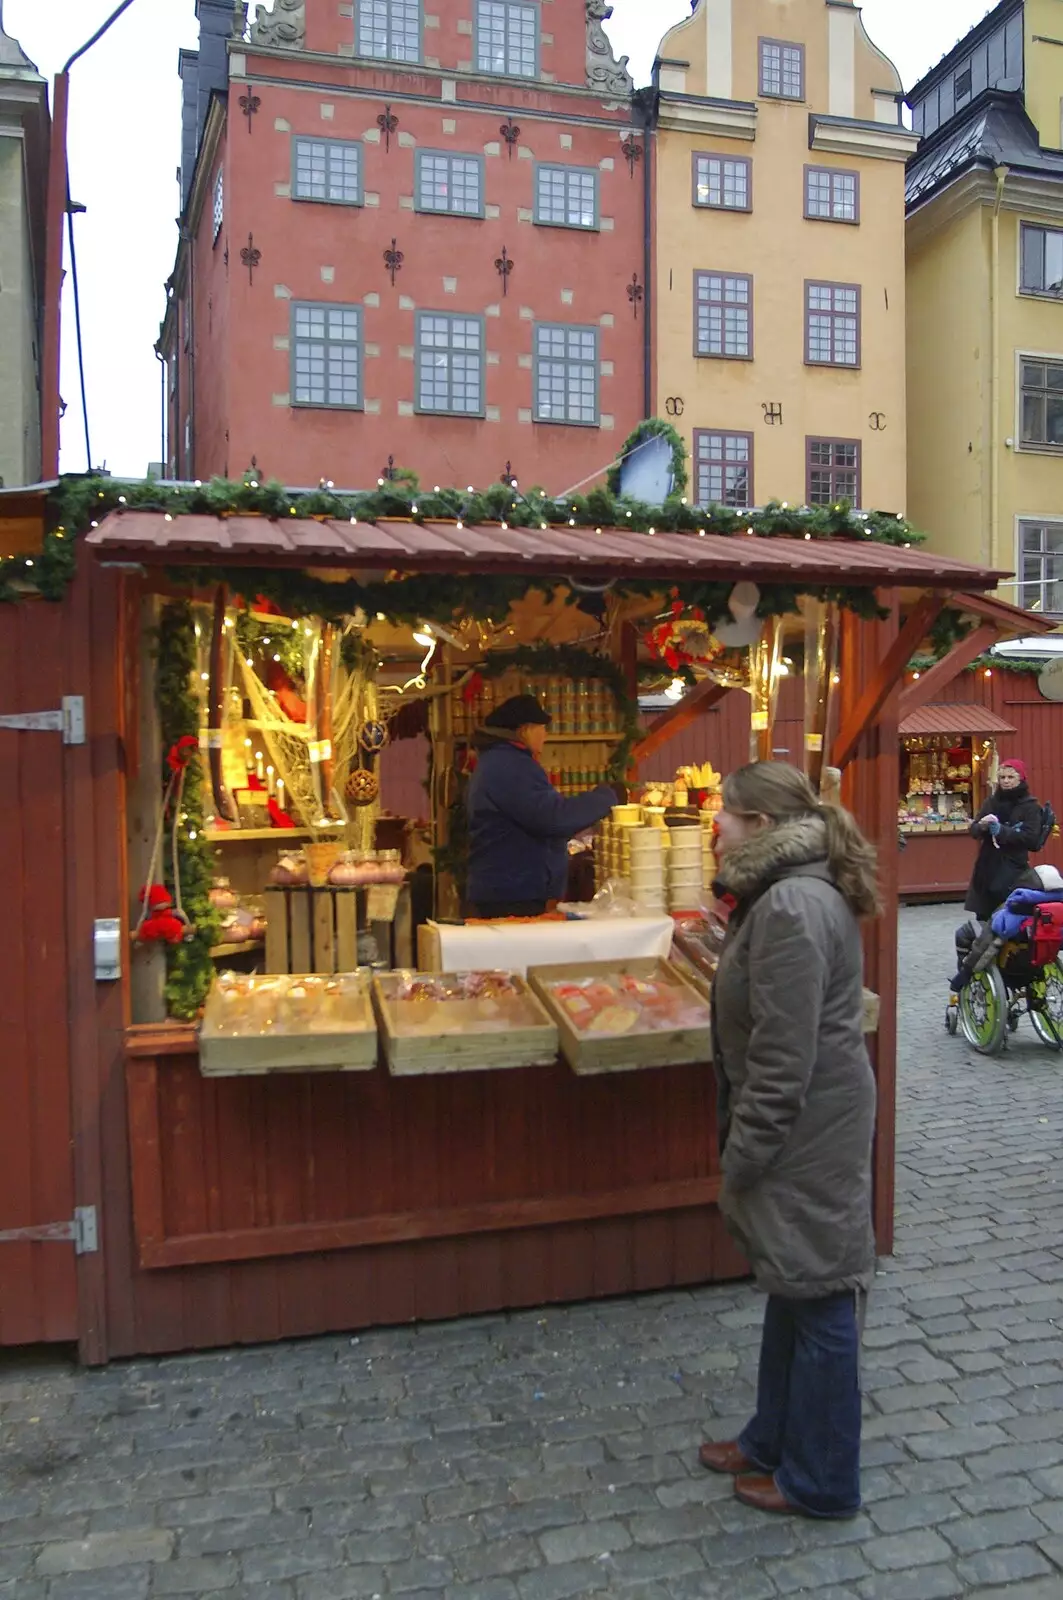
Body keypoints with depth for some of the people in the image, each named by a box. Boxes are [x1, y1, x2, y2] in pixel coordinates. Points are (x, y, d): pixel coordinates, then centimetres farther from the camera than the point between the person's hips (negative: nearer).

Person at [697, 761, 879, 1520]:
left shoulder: (791, 907, -24)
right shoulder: (790, 893, 9)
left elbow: (784, 1056, -25)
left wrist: (743, 1156, -16)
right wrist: (745, 1146, 19)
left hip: (808, 1134, -10)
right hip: (808, 1125, 10)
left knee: (816, 1296, 6)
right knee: (792, 1286, 21)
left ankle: (819, 1481, 24)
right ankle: (774, 1440, 38)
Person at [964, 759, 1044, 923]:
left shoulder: (1030, 805, -3)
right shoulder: (992, 801, 11)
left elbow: (1031, 838, -14)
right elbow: (974, 830, 8)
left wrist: (1001, 831, -20)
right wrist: (982, 826, -15)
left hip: (1013, 869, -5)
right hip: (987, 866, 5)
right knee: (983, 915, 6)